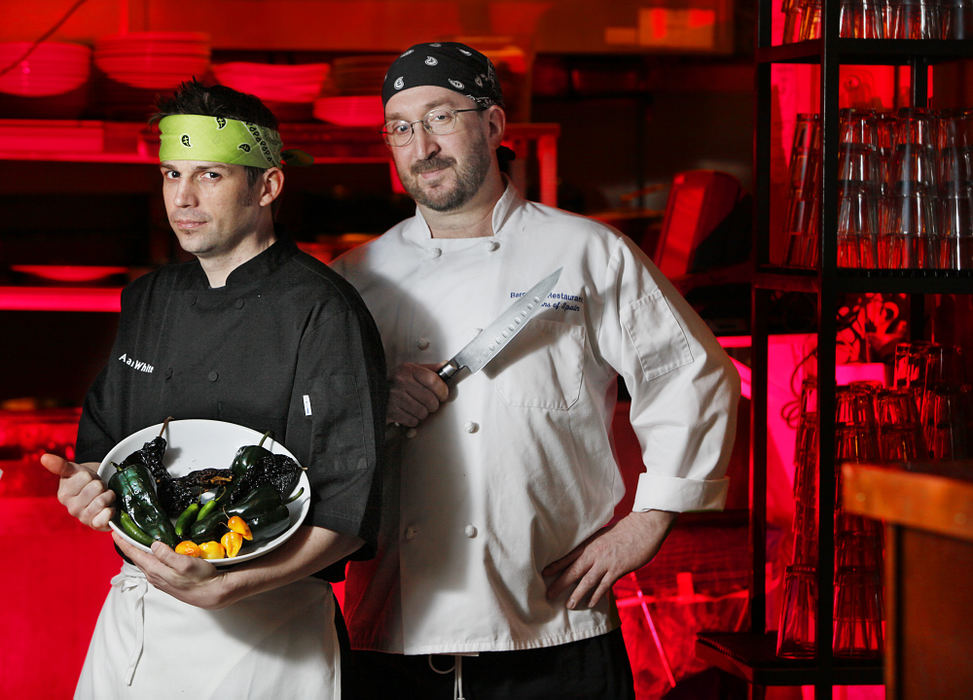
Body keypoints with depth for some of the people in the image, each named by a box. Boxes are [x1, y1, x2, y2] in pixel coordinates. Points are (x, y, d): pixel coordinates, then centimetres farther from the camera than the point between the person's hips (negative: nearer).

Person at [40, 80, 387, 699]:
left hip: (258, 629, -6)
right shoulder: (148, 300, 11)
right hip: (127, 620, 6)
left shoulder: (321, 312, -12)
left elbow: (351, 510, -17)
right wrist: (86, 481, -3)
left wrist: (227, 586, -27)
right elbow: (102, 440, 20)